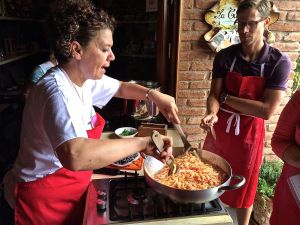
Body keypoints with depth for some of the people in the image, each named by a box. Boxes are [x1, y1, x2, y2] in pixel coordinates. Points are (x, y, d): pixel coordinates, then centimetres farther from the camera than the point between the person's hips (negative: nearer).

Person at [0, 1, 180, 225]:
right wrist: (142, 142, -40)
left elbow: (121, 87, 13)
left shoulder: (85, 78, -4)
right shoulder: (57, 91, -31)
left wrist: (153, 94, -4)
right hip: (44, 199, -7)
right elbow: (75, 156, -48)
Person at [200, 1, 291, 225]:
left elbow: (266, 110, -20)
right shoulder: (224, 56, -5)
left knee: (243, 190, 16)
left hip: (248, 135, -2)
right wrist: (212, 113, -29)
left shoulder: (279, 62, -14)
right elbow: (213, 94, -7)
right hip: (219, 129, 3)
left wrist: (226, 98, -16)